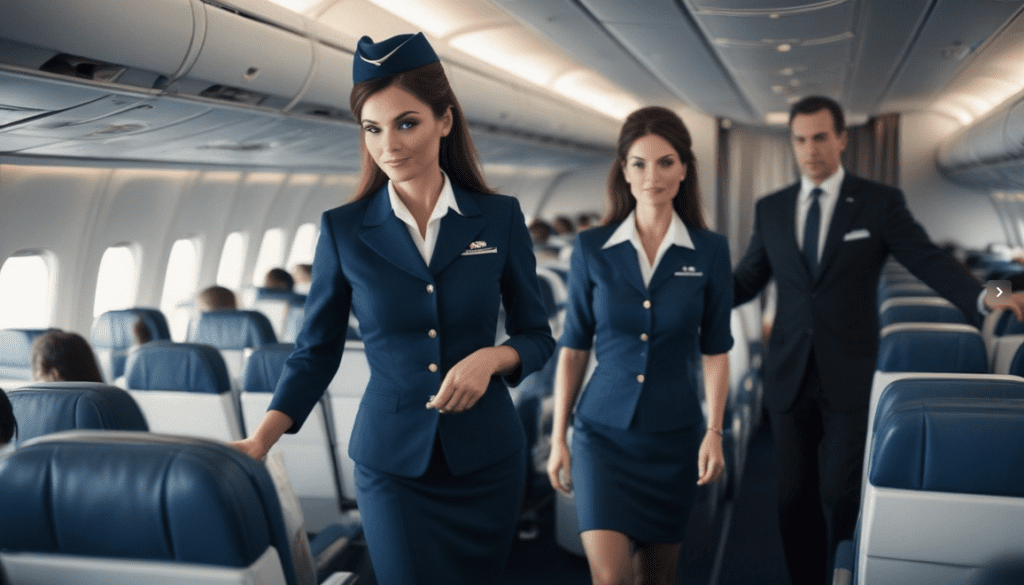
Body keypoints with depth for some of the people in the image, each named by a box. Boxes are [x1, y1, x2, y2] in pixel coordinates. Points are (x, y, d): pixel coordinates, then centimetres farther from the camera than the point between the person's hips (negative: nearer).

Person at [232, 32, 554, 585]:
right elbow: (315, 352, 2)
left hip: (486, 455, 1)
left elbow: (536, 336, 5)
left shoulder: (499, 218, -2)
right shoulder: (343, 230, -3)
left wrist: (491, 358, -16)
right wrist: (259, 441, -11)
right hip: (392, 460, -1)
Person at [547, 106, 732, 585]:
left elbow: (715, 351, 3)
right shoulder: (592, 250, -3)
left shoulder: (710, 252, -2)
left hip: (675, 434, 1)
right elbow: (573, 348, 1)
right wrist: (558, 437, 1)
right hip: (604, 432, -1)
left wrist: (715, 432, -4)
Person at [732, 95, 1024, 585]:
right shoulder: (771, 209, 8)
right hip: (789, 377, 3)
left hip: (849, 378, -3)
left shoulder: (880, 203, 0)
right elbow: (745, 281, 8)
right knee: (794, 499, 8)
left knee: (841, 497, -2)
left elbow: (930, 261, -9)